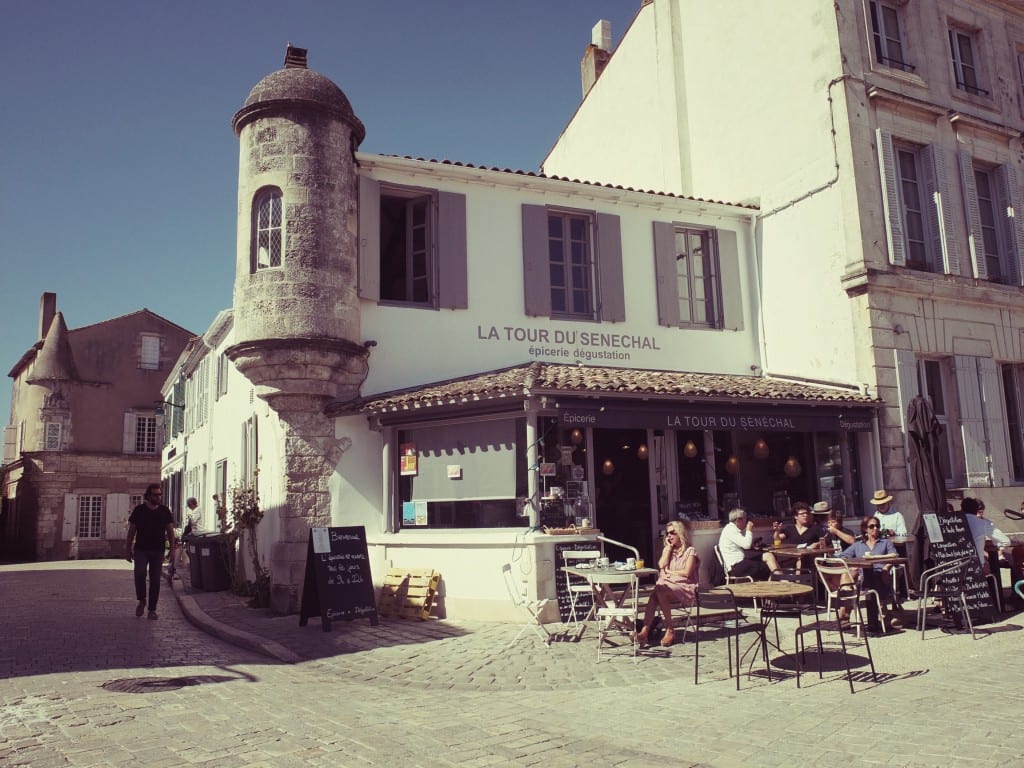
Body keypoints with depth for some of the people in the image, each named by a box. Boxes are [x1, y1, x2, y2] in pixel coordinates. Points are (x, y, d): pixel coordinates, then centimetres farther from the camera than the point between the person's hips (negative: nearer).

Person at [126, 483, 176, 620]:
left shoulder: (165, 511, 4)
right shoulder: (139, 510, 1)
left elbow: (170, 531, 7)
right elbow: (131, 531, 7)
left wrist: (172, 550, 0)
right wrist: (128, 549, 3)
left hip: (158, 551, 1)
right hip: (141, 549, -1)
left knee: (155, 580, 1)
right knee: (140, 573, -22)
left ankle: (152, 609, 10)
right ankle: (142, 601, 0)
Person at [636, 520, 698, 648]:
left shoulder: (690, 551, 7)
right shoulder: (667, 549, 24)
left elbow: (687, 572, -6)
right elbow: (661, 565, 6)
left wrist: (668, 572, 1)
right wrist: (669, 548, 6)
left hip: (685, 588, -4)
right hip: (666, 586, 4)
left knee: (660, 591, -35)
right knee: (653, 596, -31)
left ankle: (669, 631, -26)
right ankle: (644, 631, -44)